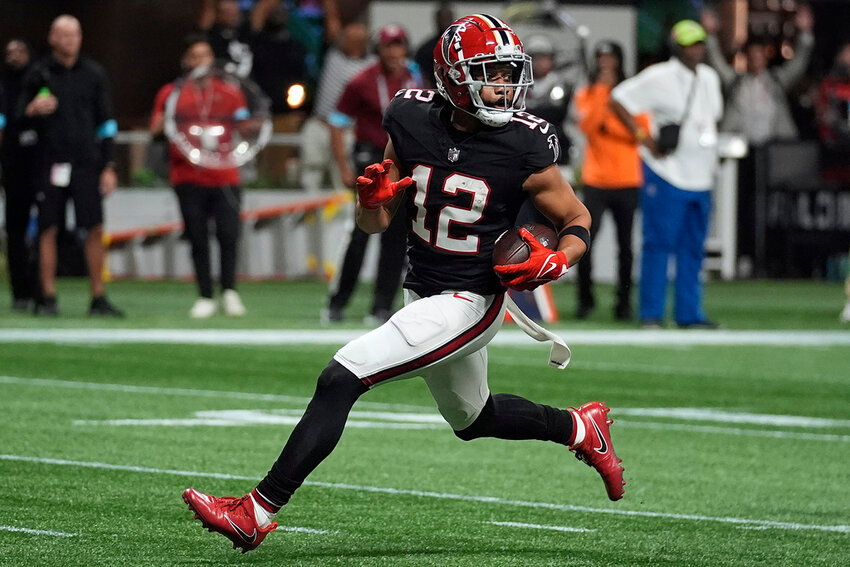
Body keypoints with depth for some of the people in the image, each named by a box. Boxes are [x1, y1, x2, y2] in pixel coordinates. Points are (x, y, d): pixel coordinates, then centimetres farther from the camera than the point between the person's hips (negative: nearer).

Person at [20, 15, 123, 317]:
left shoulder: (93, 73, 8)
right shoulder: (38, 74, 3)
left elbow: (106, 122, 10)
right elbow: (20, 118, 6)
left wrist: (108, 166, 5)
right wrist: (32, 110, -18)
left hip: (87, 164, 1)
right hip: (50, 163, -1)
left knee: (95, 229, -3)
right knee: (48, 230, -1)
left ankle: (98, 299, 3)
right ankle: (47, 298, 5)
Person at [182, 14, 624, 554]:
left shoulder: (524, 149, -16)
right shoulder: (413, 122, -4)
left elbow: (578, 219, -1)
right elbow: (376, 223, 5)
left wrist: (555, 262, -21)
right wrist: (372, 198, -18)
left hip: (469, 302, -7)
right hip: (422, 292, 7)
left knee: (341, 378, -18)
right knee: (472, 417, 27)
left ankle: (259, 512, -16)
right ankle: (580, 428, 52)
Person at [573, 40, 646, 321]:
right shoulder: (586, 94, 8)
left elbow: (643, 132, -2)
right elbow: (587, 125, -11)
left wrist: (611, 124, -11)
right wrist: (601, 89, -12)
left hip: (627, 182, 0)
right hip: (595, 181, 0)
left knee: (625, 245, 0)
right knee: (584, 241, -9)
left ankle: (624, 302, 8)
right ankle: (585, 300, 4)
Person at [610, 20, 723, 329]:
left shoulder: (709, 78, 14)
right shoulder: (658, 77, -8)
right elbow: (618, 100, -8)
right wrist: (644, 137, -12)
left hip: (700, 177, 7)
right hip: (666, 174, -7)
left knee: (694, 248, 8)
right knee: (659, 243, -6)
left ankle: (689, 312, 13)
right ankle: (651, 313, -2)